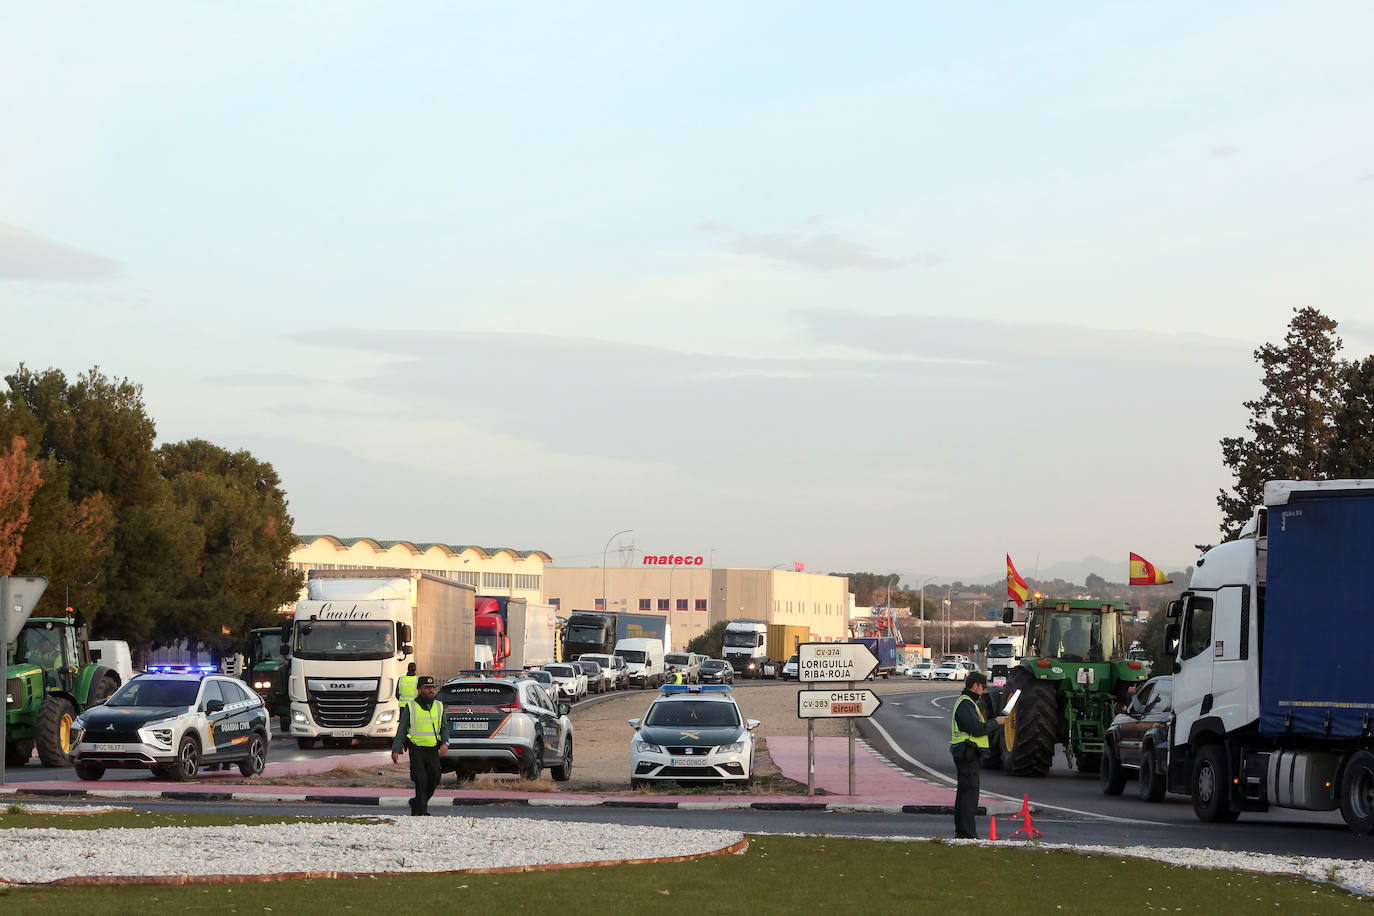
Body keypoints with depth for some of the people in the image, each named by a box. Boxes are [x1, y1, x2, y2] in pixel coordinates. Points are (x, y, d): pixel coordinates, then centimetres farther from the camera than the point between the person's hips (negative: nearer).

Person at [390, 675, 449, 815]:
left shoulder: (439, 706, 10)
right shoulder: (411, 707, 0)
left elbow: (444, 727, 8)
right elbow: (401, 729, 1)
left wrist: (445, 743, -11)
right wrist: (395, 750, -7)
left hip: (433, 751, 4)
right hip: (416, 750, -4)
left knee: (434, 780, 2)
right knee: (421, 781, -12)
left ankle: (416, 803, 23)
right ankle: (421, 811, -8)